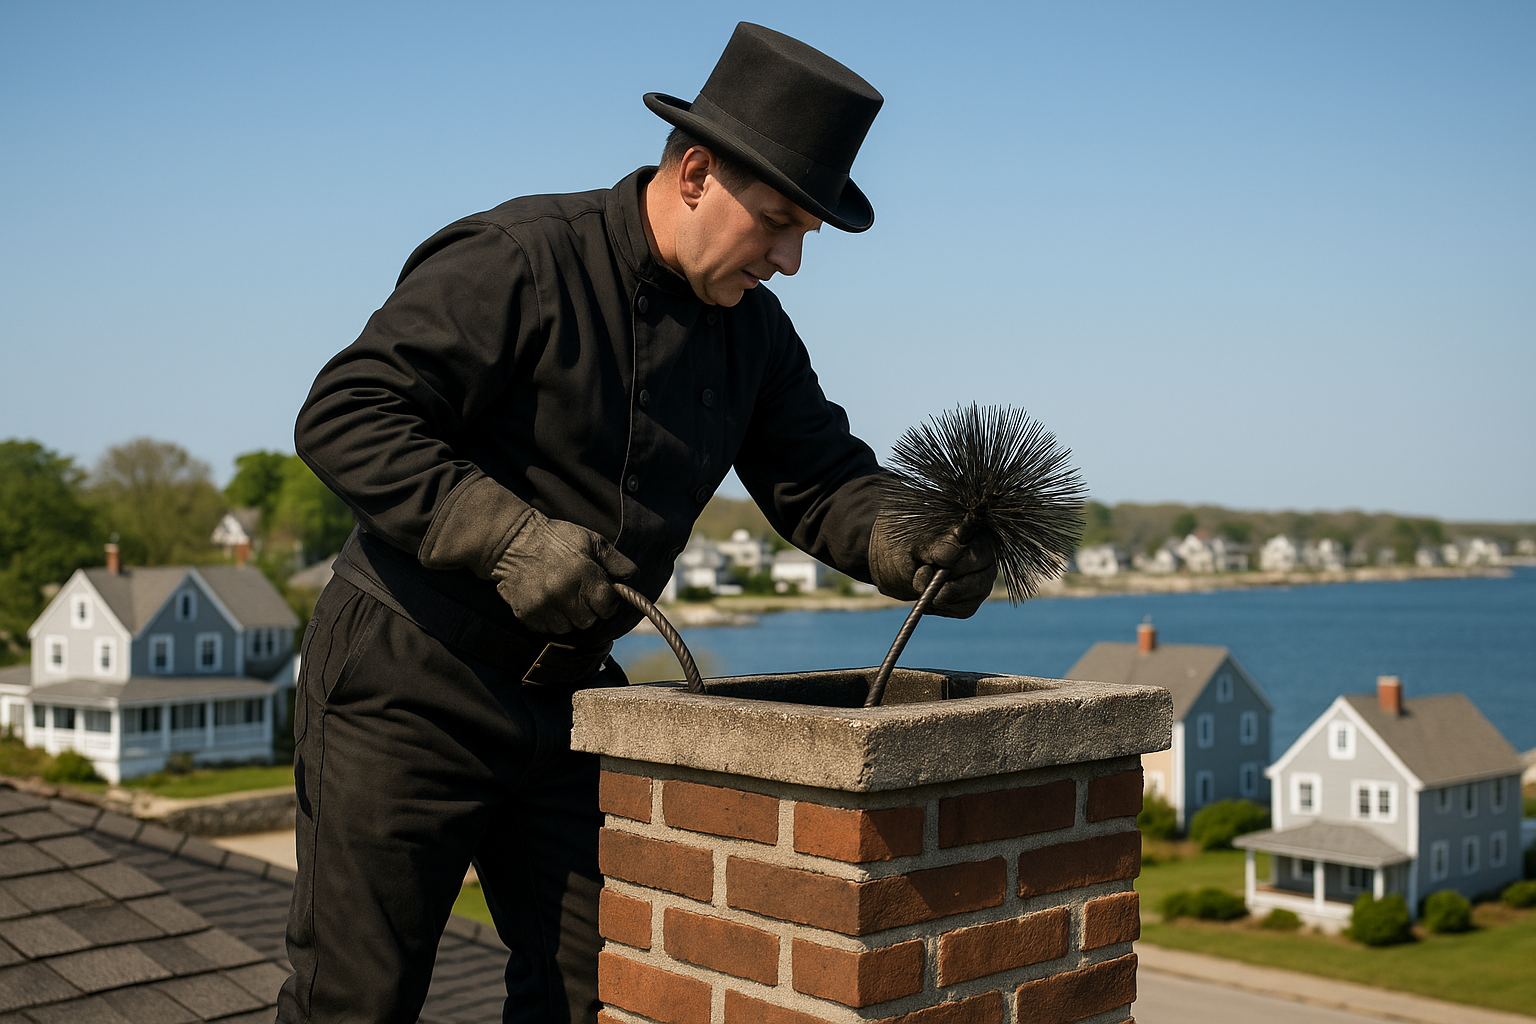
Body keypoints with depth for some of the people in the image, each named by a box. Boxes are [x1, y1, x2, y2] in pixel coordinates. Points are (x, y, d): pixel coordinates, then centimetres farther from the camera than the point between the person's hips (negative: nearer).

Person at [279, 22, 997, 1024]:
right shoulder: (517, 263, -18)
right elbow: (343, 416, -22)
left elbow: (819, 475, 2)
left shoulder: (752, 329, 5)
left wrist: (912, 550, -19)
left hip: (564, 701, 7)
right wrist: (508, 536, -32)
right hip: (408, 687, -6)